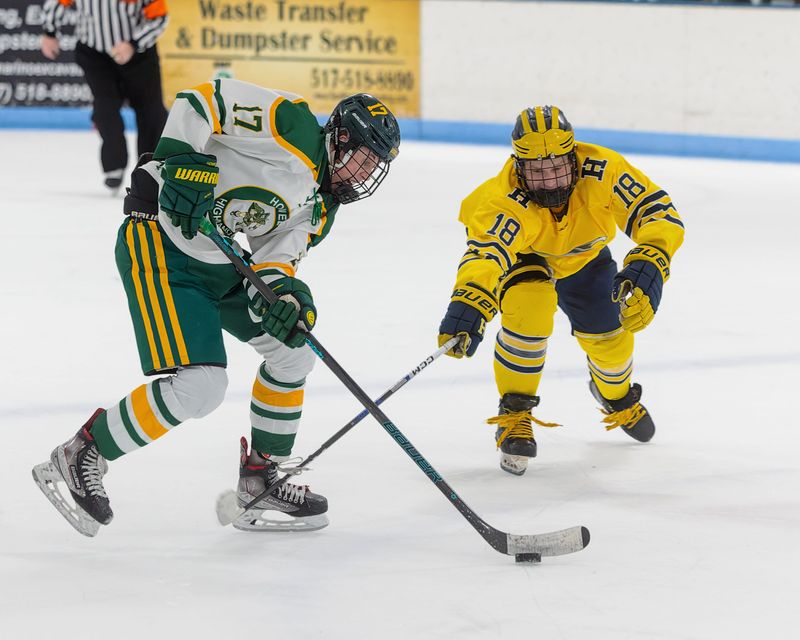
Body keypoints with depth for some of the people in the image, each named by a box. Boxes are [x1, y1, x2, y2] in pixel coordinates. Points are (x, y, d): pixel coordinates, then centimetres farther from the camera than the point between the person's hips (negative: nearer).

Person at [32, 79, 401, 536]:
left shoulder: (320, 207, 12)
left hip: (219, 262, 10)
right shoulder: (293, 124, -14)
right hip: (162, 245, -10)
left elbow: (276, 257, 1)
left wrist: (286, 294, -20)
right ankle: (79, 459, -3)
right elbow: (202, 100, -19)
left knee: (294, 350, 13)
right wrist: (181, 160, -31)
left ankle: (261, 477, 25)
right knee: (199, 387, -19)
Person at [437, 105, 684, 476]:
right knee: (529, 312, -31)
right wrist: (469, 306, -76)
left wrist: (648, 266, -57)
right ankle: (514, 414, -10)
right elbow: (484, 253, -56)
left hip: (584, 258, 3)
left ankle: (616, 395, 46)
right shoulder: (503, 202, -43)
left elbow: (661, 213, -39)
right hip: (522, 260, -3)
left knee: (610, 340, 8)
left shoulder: (602, 171, -38)